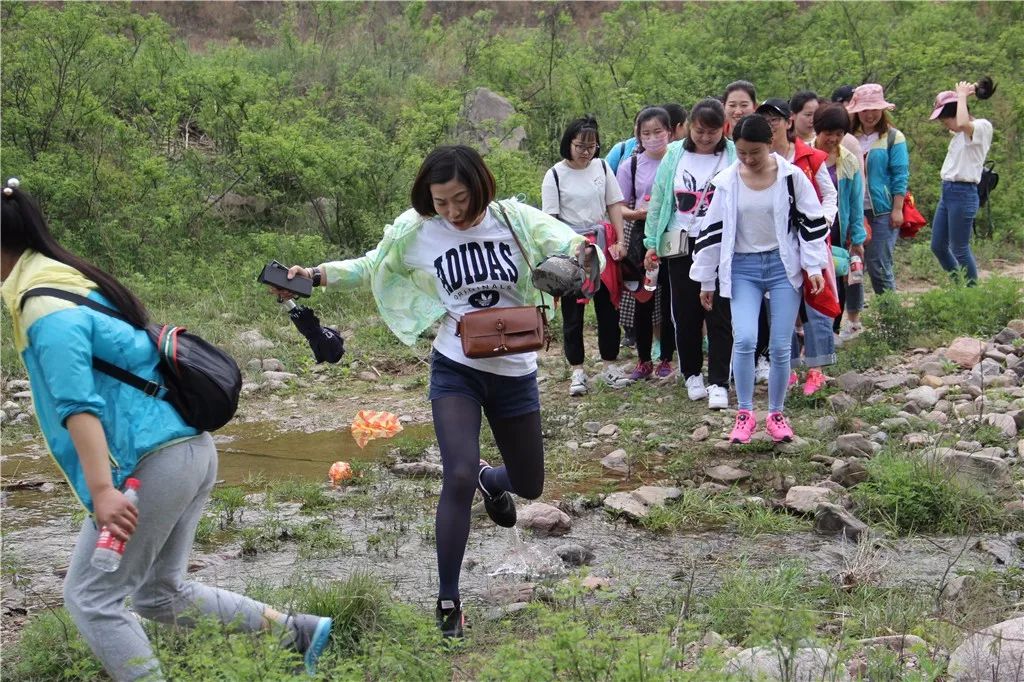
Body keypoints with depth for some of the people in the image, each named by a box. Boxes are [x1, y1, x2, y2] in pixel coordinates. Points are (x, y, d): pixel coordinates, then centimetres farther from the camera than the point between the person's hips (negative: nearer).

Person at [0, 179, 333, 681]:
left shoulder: (45, 307, -14)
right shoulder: (68, 280, 16)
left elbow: (78, 403, -23)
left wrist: (101, 490, -27)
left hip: (152, 462, -10)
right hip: (191, 450, 10)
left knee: (89, 597, 0)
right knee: (160, 594, 20)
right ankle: (297, 633, 22)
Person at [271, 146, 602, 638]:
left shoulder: (515, 219, -9)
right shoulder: (416, 232, -8)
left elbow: (580, 250, -11)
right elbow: (370, 268, 8)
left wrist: (583, 254, -35)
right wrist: (315, 275, -5)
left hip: (515, 372, 2)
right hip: (456, 369, -2)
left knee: (529, 485, 15)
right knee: (459, 477, -20)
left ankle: (491, 480, 56)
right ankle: (448, 601, -4)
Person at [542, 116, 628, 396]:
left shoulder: (601, 167, 5)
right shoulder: (555, 175, -5)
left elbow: (614, 205, 8)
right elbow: (550, 218, -7)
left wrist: (620, 240, 1)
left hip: (602, 246, 3)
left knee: (608, 305, 7)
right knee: (573, 310, 2)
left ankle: (610, 366, 18)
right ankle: (578, 371, 9)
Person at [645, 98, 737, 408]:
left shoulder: (734, 157, -5)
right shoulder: (675, 155, 4)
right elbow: (659, 199, 9)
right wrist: (652, 242, 8)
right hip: (681, 246, 3)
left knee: (719, 314, -2)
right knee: (685, 313, 10)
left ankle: (718, 383, 4)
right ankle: (692, 374, 26)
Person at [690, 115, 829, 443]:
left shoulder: (792, 176, -5)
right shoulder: (727, 182, 0)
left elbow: (812, 220, 1)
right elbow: (713, 230, 5)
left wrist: (814, 266, -4)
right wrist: (706, 280, 8)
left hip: (783, 265, -1)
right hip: (742, 268, 1)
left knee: (780, 346, 0)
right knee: (744, 339, -16)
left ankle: (776, 414, 18)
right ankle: (745, 413, -1)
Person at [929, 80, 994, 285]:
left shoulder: (982, 127, -12)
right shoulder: (959, 134, 13)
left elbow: (962, 123, -34)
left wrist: (962, 96, -18)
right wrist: (962, 94, 18)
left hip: (963, 193, -9)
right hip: (947, 191, 9)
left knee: (959, 249, -5)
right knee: (938, 246, 12)